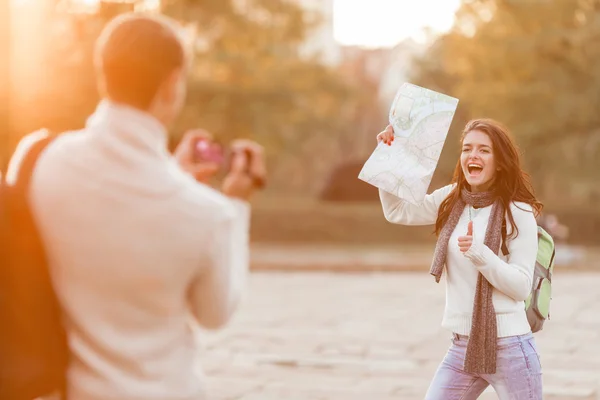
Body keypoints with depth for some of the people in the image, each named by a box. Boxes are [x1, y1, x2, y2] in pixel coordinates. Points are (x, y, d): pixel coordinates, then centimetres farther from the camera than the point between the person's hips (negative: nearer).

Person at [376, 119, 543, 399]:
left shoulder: (517, 213, -10)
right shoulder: (451, 199, 6)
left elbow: (521, 286, -13)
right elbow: (397, 212, 10)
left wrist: (479, 253, -27)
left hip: (508, 347, -5)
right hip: (462, 346, 5)